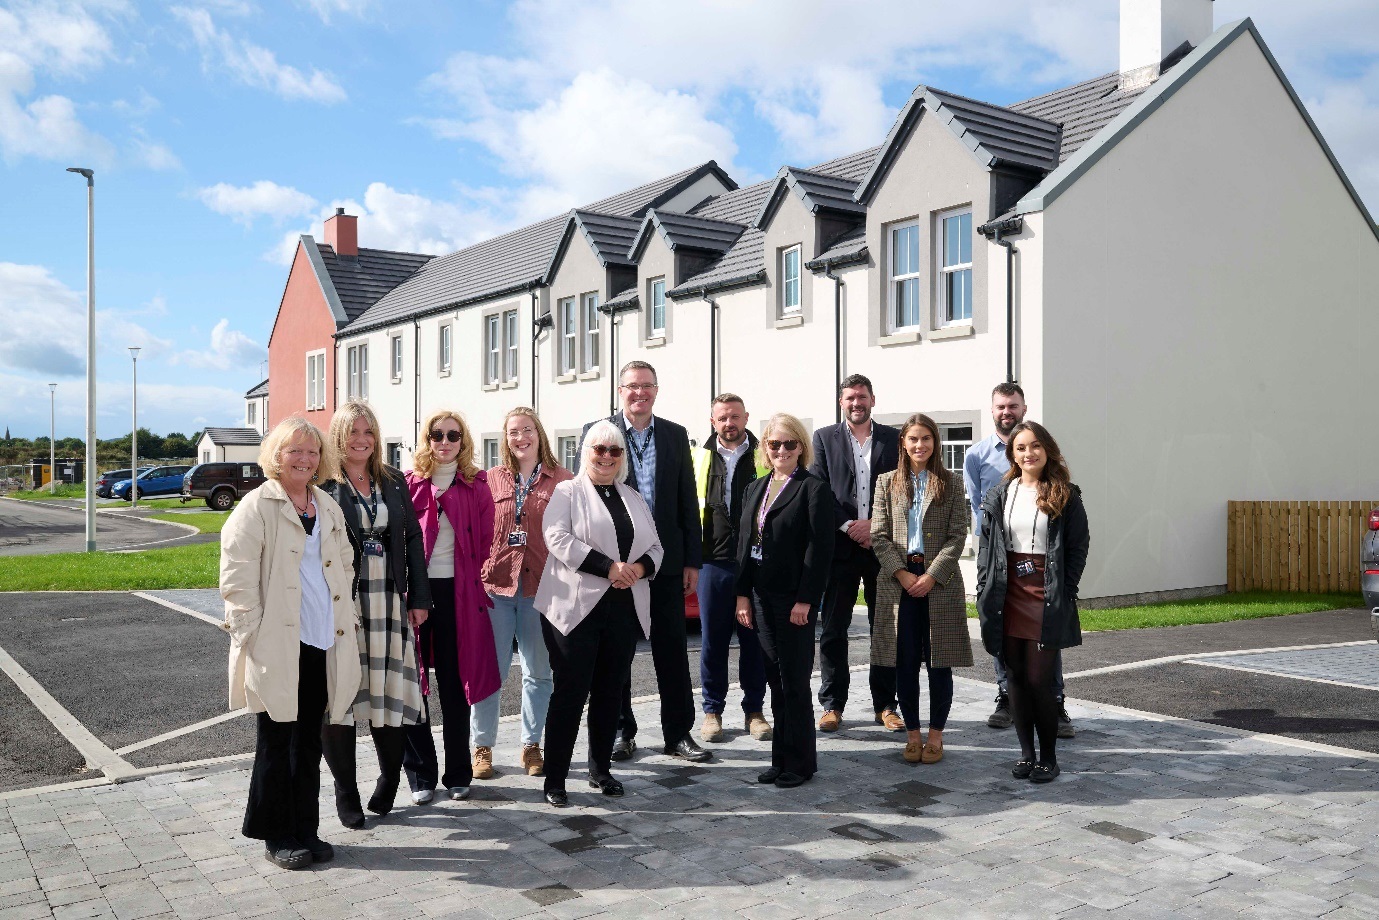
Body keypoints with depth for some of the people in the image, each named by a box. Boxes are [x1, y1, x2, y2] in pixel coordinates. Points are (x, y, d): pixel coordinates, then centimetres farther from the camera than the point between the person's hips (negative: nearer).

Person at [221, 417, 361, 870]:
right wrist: (253, 633, -15)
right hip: (277, 644, -6)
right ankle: (276, 836, 17)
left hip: (324, 642, 6)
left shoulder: (328, 508, 15)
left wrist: (348, 620, 13)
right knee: (276, 742, 4)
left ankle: (305, 830, 24)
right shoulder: (256, 507, -5)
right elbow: (237, 578, -10)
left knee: (309, 740, 13)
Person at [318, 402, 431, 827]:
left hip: (388, 604, 4)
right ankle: (346, 792, 18)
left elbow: (412, 539, 12)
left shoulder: (393, 482, 12)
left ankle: (388, 785, 23)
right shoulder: (323, 483, -2)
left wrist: (419, 597, 7)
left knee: (390, 693, 5)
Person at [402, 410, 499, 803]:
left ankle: (458, 773, 19)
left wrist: (478, 588, -2)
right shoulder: (409, 483, 4)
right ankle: (421, 774, 16)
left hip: (458, 592, 0)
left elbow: (485, 541, 5)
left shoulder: (477, 485, 6)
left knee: (455, 682, 8)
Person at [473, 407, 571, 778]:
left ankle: (531, 745, 23)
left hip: (541, 587, 0)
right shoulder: (492, 479, 8)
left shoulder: (561, 480, 3)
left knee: (538, 671, 9)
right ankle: (482, 747, 16)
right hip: (494, 584, 1)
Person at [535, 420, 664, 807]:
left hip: (625, 609, 5)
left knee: (610, 691, 12)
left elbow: (655, 547, 16)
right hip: (576, 607, -5)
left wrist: (640, 567, -8)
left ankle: (601, 770, 25)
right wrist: (609, 567, -20)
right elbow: (558, 538, -13)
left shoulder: (634, 499, 19)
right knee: (570, 692, -3)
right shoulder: (566, 492, 2)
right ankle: (554, 779, 5)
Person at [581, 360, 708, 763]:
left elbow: (688, 502, 7)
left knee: (672, 649, 6)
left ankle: (678, 733, 16)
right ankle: (621, 731, 22)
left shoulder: (676, 436, 7)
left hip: (665, 560, 2)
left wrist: (692, 561, 3)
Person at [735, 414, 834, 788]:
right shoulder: (755, 489, 14)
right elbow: (744, 543, 14)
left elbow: (820, 548, -12)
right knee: (776, 682, 11)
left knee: (794, 683, 0)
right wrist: (743, 594, 7)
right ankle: (781, 759, 19)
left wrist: (805, 600, -16)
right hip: (761, 598, 6)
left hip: (795, 600, -6)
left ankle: (799, 763, 12)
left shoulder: (813, 489, -6)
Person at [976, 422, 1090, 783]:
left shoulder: (1065, 496, -1)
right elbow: (987, 545, 10)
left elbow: (1079, 547, 0)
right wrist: (985, 590, 2)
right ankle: (1026, 752, 19)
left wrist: (1063, 593, -6)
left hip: (1046, 596, -3)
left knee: (1039, 679, -5)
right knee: (1016, 677, 7)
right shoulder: (1000, 495, 8)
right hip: (1008, 595, 3)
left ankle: (1048, 756, 10)